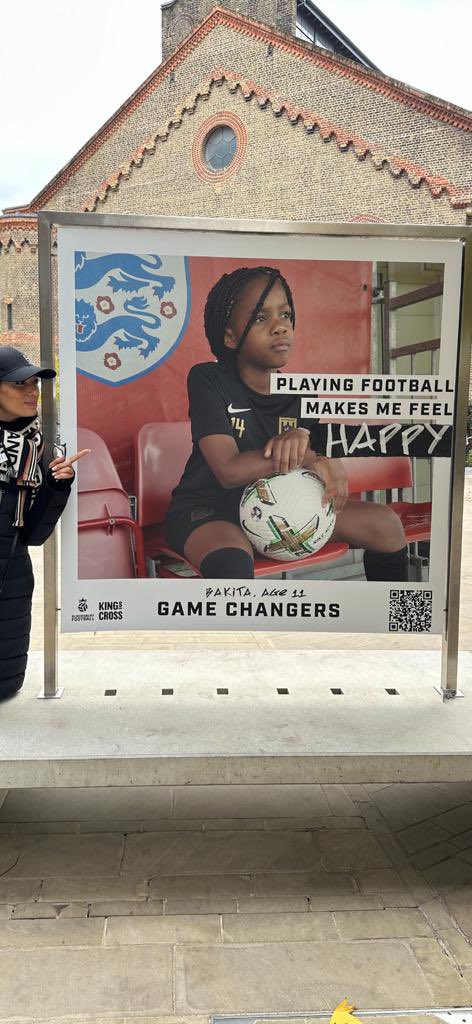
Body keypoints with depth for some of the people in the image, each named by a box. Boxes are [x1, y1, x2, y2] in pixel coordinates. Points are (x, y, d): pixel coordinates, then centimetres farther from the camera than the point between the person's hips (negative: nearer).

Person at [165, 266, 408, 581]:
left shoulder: (301, 395, 1)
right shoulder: (207, 380, -14)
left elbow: (322, 471, 0)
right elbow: (229, 471, -24)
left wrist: (303, 437, -22)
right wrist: (308, 455, -24)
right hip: (208, 510, -5)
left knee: (385, 523, -5)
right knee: (233, 560, -41)